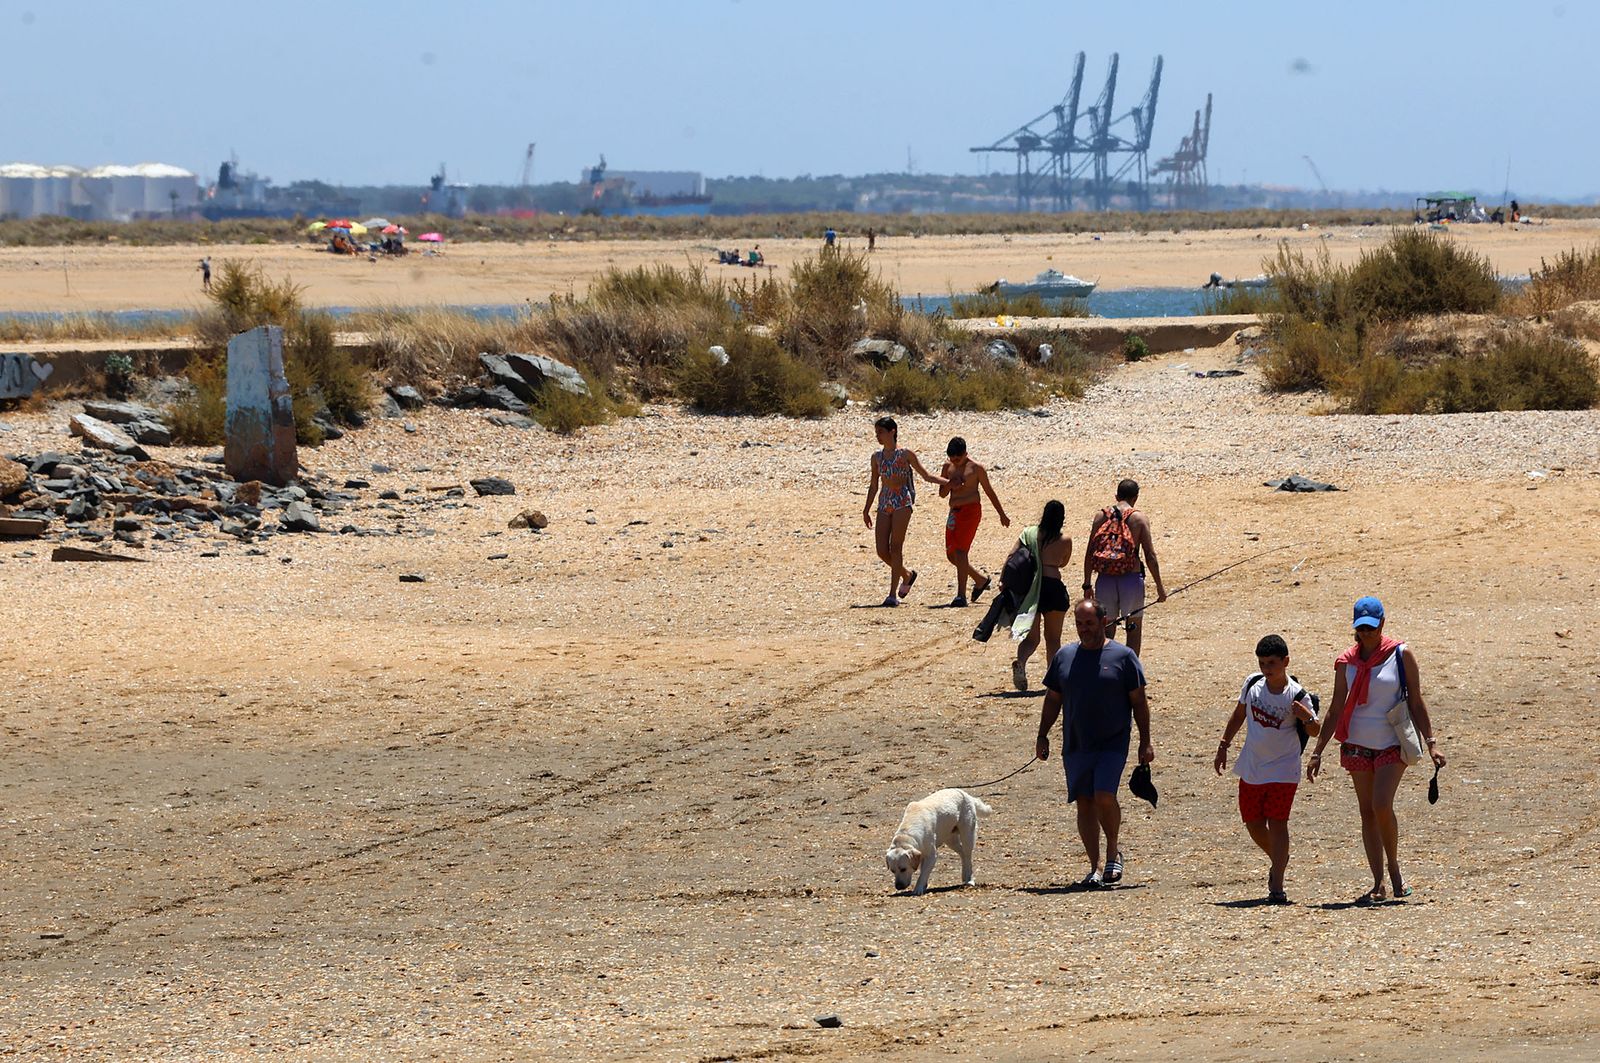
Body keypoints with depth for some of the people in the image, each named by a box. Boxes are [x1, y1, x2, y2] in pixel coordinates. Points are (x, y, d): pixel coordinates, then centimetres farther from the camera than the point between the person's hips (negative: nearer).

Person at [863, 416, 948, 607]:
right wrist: (867, 509, 18)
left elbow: (926, 475, 6)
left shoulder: (905, 454, -1)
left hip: (902, 502, -5)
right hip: (884, 503, 5)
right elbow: (874, 485, 20)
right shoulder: (877, 457, 13)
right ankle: (907, 574, 26)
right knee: (882, 551, -1)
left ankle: (894, 594, -10)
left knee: (895, 548, -10)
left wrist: (949, 482, -3)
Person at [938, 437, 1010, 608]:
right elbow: (942, 494, 13)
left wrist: (1002, 515, 10)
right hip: (954, 513, 7)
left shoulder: (976, 468, -3)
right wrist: (949, 485, -10)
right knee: (951, 555, 9)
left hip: (971, 510, -7)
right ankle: (981, 579, 30)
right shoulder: (948, 467, 12)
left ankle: (961, 595, -19)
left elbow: (989, 492, 4)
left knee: (961, 551, -17)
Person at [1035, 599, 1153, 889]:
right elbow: (1053, 699, 16)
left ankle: (1114, 851, 5)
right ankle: (1095, 869, 9)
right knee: (1084, 803, 3)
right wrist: (1042, 735, 9)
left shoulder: (1123, 656, -1)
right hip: (1075, 745, 4)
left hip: (1112, 744, -4)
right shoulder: (1065, 656, 9)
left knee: (1104, 796, -19)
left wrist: (1145, 742, -2)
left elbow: (1139, 701, 1)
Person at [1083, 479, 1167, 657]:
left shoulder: (1101, 516, 4)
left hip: (1105, 580, 2)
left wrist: (1087, 584, 11)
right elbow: (1150, 556, -5)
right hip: (1131, 578, -2)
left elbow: (1089, 553, 4)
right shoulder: (1139, 518, -3)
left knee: (1106, 629, 11)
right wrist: (1160, 587, 1)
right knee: (1134, 627, 12)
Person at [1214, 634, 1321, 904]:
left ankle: (1277, 887, -13)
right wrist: (1224, 745, 15)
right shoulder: (1253, 684, 0)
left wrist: (1307, 717, -33)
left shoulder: (1296, 695, -14)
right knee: (1253, 823, 11)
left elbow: (1315, 731, -11)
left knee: (1277, 823, -12)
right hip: (1251, 768, 5)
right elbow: (1238, 715, 14)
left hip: (1282, 770, -5)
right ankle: (1278, 860, 38)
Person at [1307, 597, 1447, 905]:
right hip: (1357, 745, 3)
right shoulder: (1346, 662, 4)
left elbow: (1416, 703, 0)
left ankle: (1394, 868, 2)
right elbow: (1336, 710, 8)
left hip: (1392, 743, -3)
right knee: (1367, 812, 2)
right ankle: (1378, 885, 4)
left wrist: (1431, 743, -6)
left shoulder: (1400, 654, -2)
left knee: (1381, 805, -19)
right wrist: (1317, 752, 5)